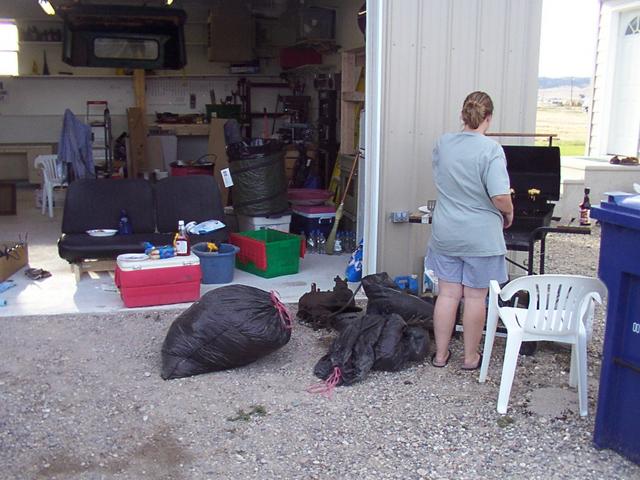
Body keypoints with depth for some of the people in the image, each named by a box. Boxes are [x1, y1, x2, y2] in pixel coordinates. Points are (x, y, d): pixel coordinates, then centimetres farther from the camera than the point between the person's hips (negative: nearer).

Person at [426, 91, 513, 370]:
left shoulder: (443, 143, 1)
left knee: (447, 294, 12)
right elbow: (500, 197, -21)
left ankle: (440, 354, 21)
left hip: (446, 234, 4)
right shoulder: (491, 149, -16)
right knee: (475, 297, 8)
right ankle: (470, 357, 21)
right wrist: (509, 214, -2)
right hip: (480, 237, -4)